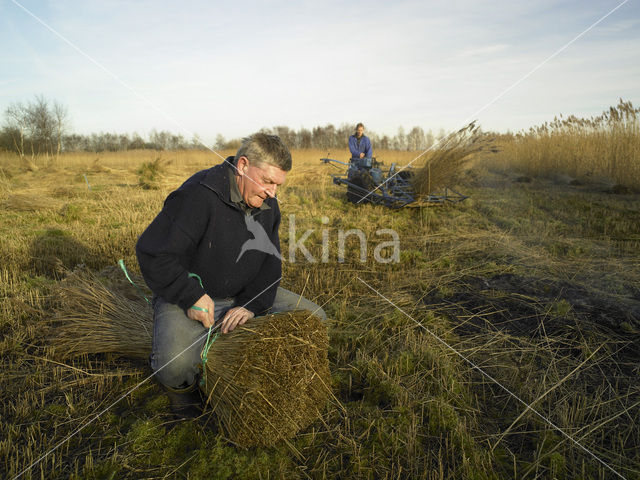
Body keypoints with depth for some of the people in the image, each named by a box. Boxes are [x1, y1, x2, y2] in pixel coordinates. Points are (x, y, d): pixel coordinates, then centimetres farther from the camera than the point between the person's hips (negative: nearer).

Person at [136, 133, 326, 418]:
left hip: (247, 296, 6)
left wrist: (252, 304, -15)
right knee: (175, 363, -34)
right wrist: (192, 296, -26)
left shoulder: (267, 203, 0)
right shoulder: (197, 196, -24)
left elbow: (270, 261, 1)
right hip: (189, 296, -6)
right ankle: (181, 384, 6)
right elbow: (152, 253, -22)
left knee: (315, 318, -2)